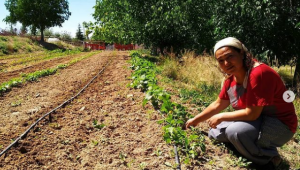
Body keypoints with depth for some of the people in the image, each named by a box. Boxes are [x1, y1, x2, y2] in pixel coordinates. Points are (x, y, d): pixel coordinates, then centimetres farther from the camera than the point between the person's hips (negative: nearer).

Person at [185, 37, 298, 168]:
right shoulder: (231, 78, -3)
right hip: (256, 120, 9)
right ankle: (258, 146, 17)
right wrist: (195, 120, 14)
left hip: (280, 125, -8)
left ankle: (269, 158, -7)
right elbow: (217, 105, 10)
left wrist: (221, 117, -16)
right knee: (214, 134, 10)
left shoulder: (259, 73, -29)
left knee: (234, 131, -34)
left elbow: (252, 114, -29)